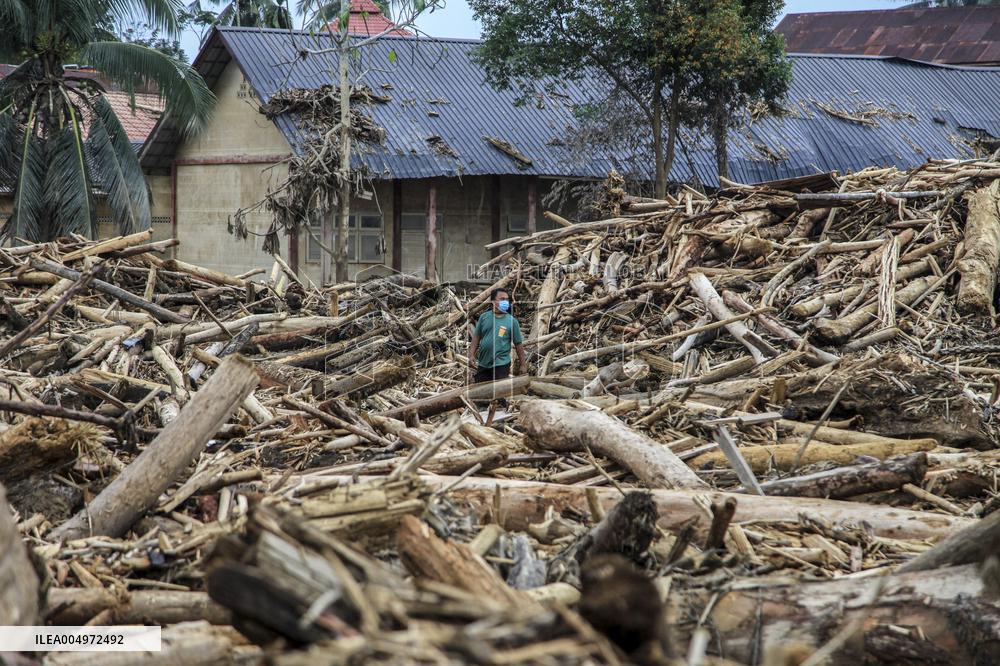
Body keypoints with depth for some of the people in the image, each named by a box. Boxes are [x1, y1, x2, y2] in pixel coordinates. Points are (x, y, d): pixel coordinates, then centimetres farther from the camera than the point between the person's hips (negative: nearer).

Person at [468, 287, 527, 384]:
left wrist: (523, 365, 1)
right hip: (483, 364, 3)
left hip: (501, 365, -3)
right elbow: (476, 337, 8)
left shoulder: (511, 321, -3)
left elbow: (518, 344, 0)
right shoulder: (484, 317, 3)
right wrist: (471, 355, 0)